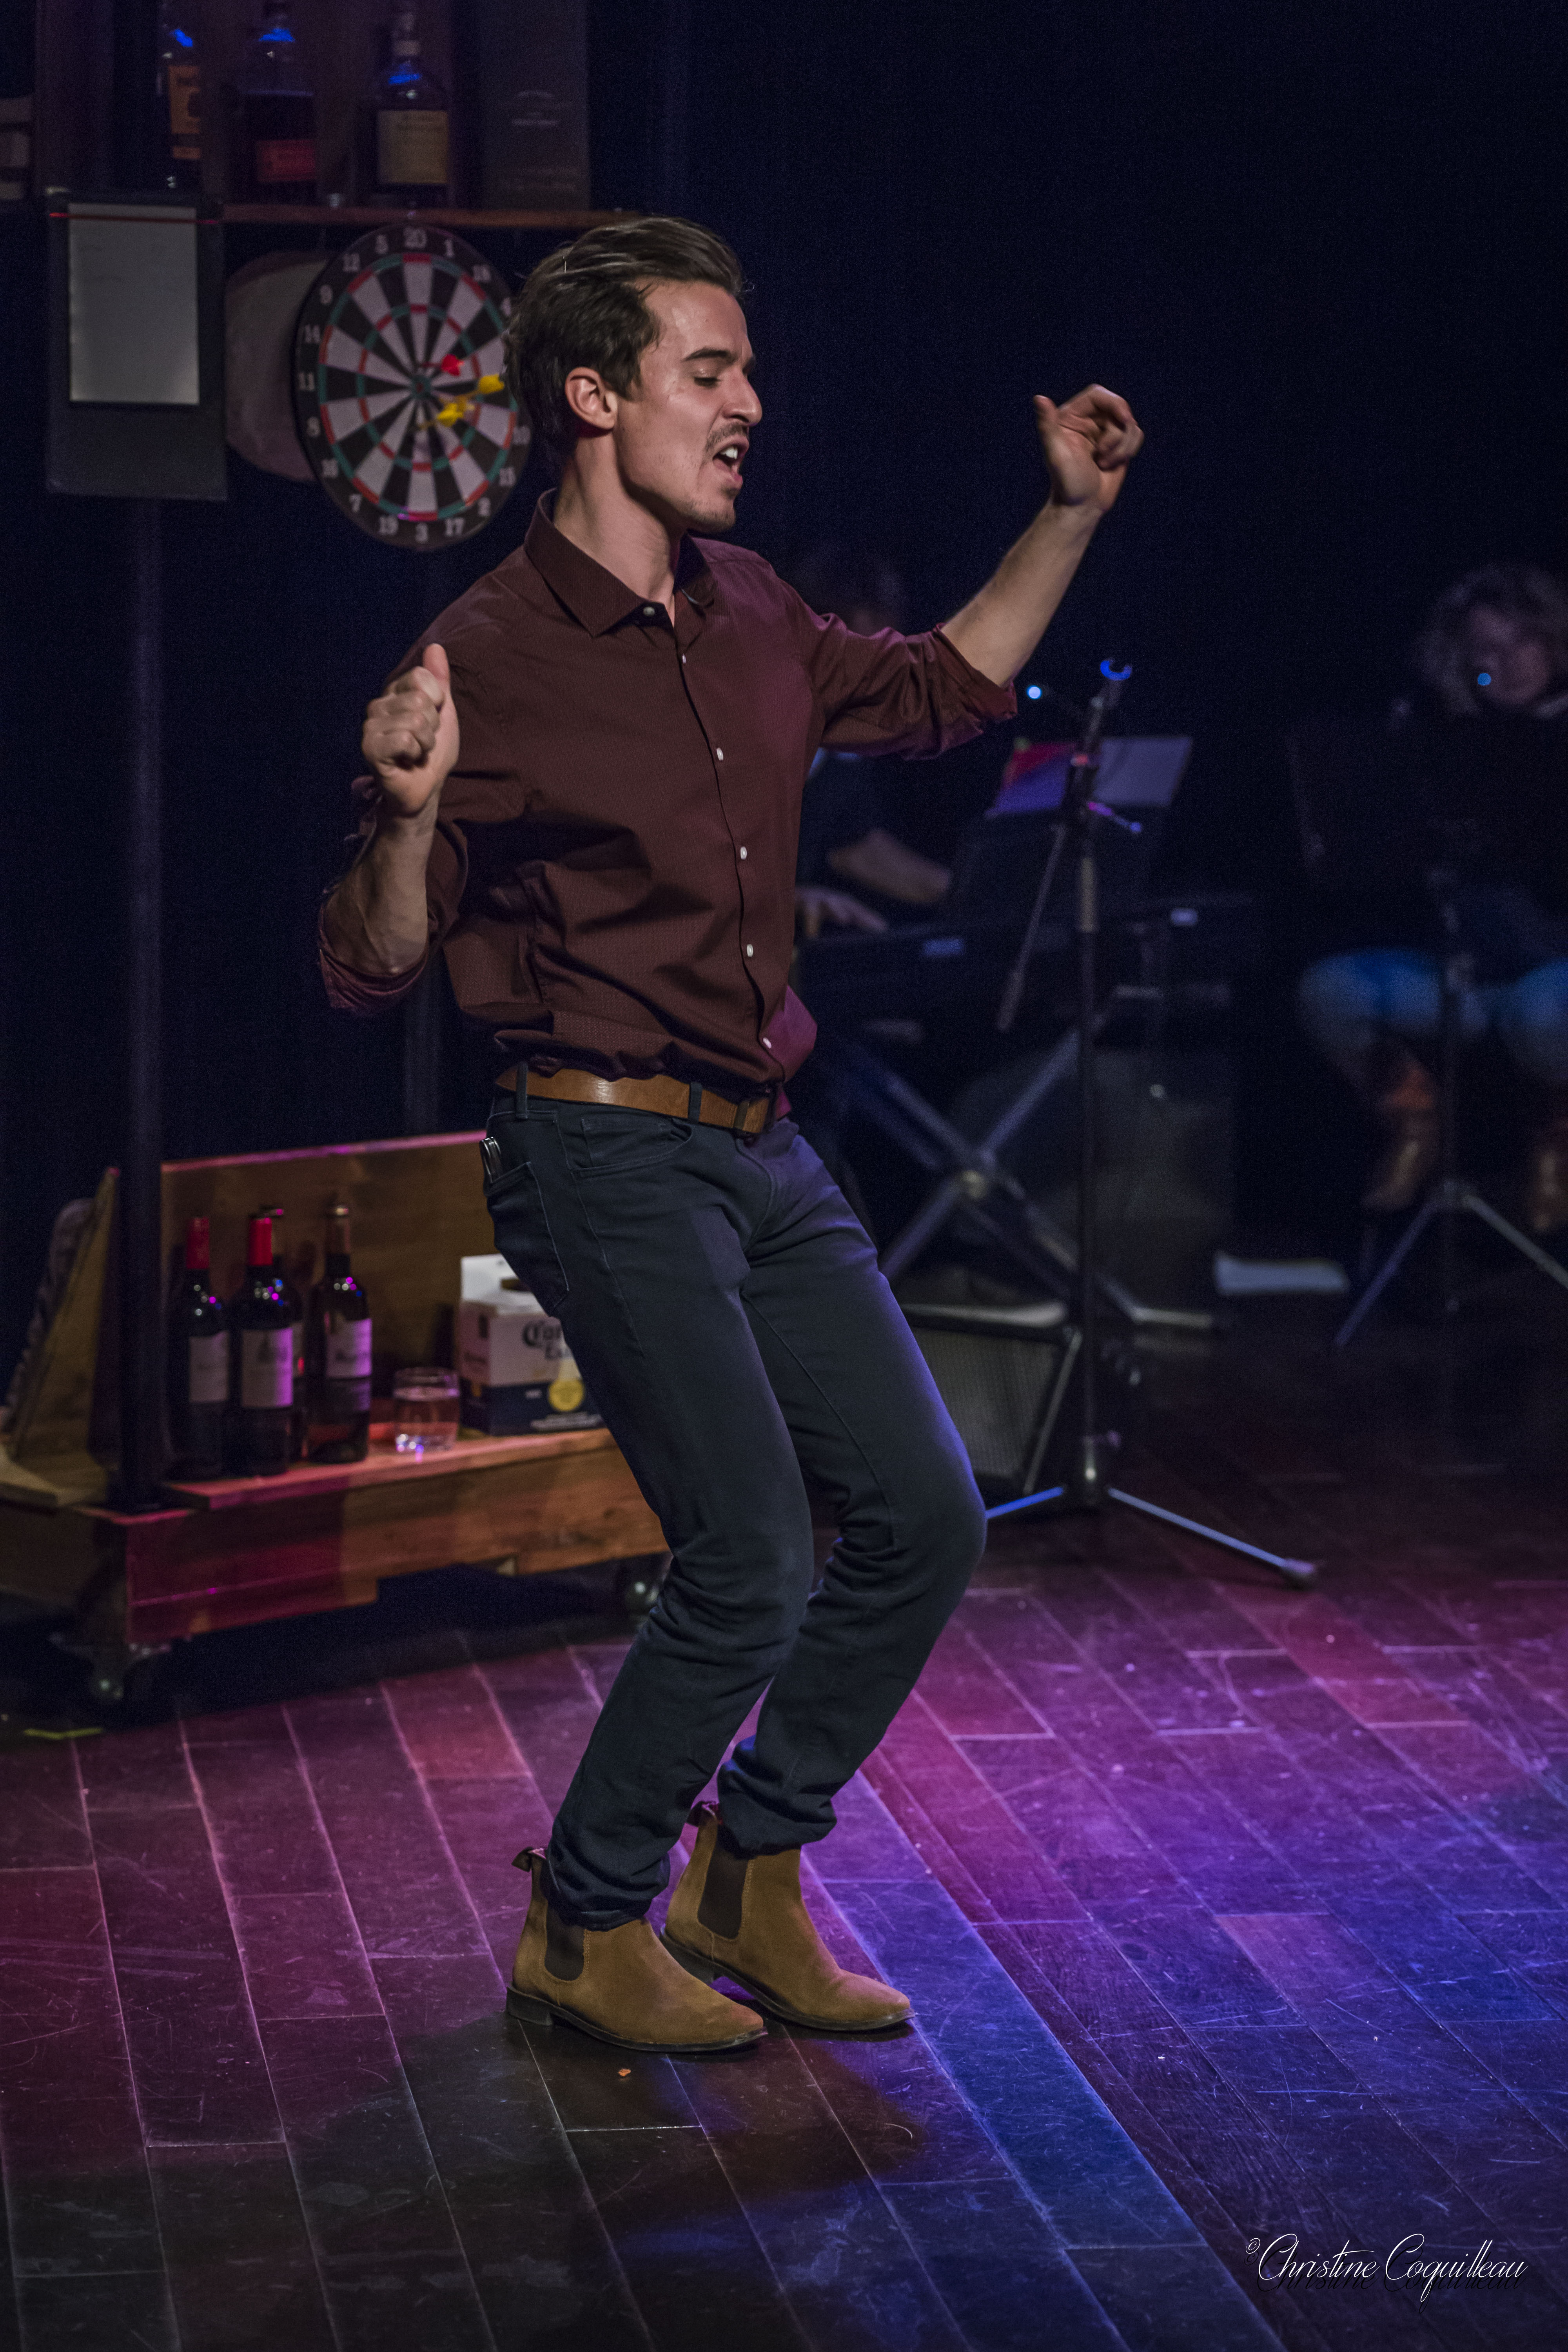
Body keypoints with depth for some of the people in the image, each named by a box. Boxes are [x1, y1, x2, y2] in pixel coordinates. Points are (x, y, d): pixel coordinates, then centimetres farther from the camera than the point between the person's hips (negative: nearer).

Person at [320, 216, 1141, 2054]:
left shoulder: (746, 614, 10)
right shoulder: (489, 657, -12)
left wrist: (1069, 517, 19)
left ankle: (747, 1885, 23)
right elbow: (369, 968, -12)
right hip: (609, 1158, -8)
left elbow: (943, 691, 28)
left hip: (768, 1156, 8)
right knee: (748, 1568, -11)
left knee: (923, 1518, 7)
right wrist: (410, 811, -31)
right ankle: (584, 1934, 10)